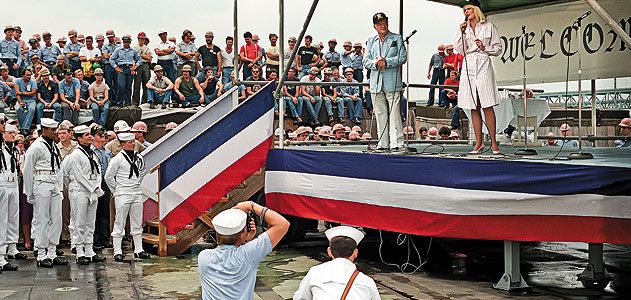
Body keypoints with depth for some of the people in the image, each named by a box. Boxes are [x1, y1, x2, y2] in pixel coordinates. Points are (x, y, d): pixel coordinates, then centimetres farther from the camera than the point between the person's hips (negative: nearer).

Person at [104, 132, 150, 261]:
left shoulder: (139, 157, 8)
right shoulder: (118, 159, -8)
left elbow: (143, 170, 27)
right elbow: (108, 177, -4)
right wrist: (115, 190, 0)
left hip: (137, 193, 5)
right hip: (123, 194, -5)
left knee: (137, 223, 8)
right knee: (120, 223, -2)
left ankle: (138, 250, 14)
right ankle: (117, 252, 1)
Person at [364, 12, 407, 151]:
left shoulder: (397, 38, 10)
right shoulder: (370, 41, 18)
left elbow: (403, 57, -1)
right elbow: (366, 61, 11)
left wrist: (386, 62, -12)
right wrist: (375, 63, -10)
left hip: (392, 82, -3)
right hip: (376, 83, 3)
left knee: (394, 113, -9)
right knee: (380, 114, 4)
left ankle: (396, 143, -9)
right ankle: (383, 143, 8)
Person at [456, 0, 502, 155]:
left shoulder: (488, 27, 7)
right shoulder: (464, 28, 17)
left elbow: (498, 49, 7)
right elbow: (460, 51, 9)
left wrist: (484, 47, -9)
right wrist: (461, 33, 0)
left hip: (483, 65, -4)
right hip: (468, 67, 4)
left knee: (487, 106, -9)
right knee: (474, 108, 2)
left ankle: (493, 142, -4)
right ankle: (478, 143, 6)